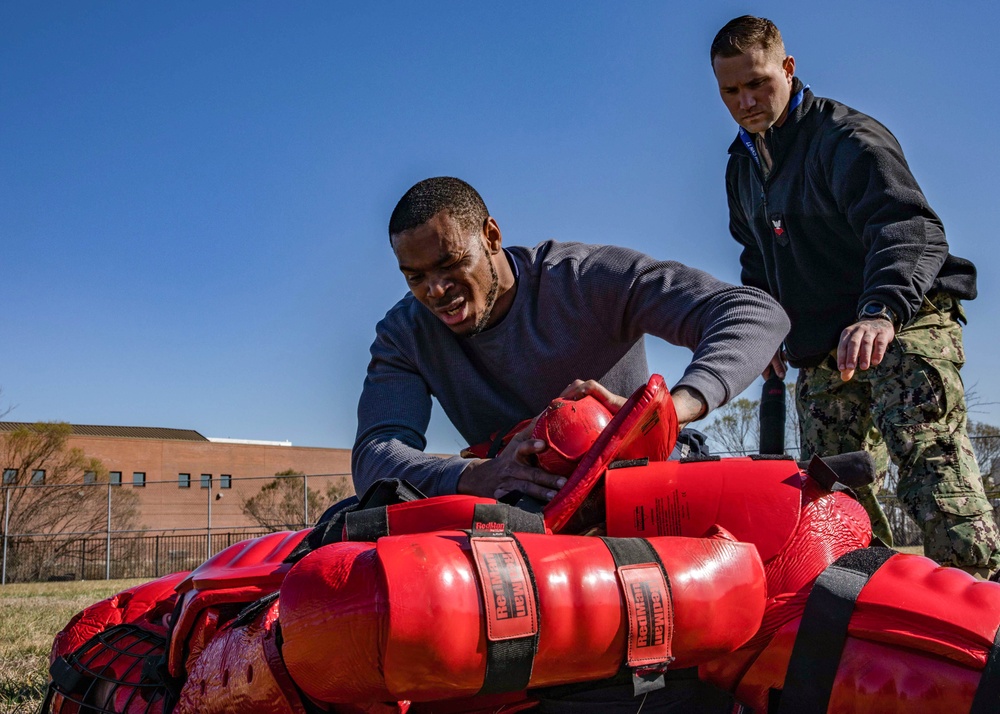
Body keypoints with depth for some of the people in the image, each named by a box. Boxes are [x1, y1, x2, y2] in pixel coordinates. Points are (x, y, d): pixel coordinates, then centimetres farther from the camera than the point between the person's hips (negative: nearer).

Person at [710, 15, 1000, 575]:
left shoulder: (846, 137, -10)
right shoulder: (742, 168, 16)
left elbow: (909, 227, -27)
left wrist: (883, 311, -44)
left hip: (904, 326, -7)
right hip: (822, 355, 8)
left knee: (930, 456, -25)